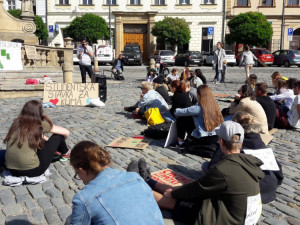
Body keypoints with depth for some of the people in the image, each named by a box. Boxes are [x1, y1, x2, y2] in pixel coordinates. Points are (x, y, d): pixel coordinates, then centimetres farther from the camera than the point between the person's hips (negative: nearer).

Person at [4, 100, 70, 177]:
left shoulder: (17, 123, 7)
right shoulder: (40, 124, -6)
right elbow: (66, 132, 6)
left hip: (12, 170, 6)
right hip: (32, 171, -6)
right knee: (58, 135, 8)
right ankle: (65, 153, 35)